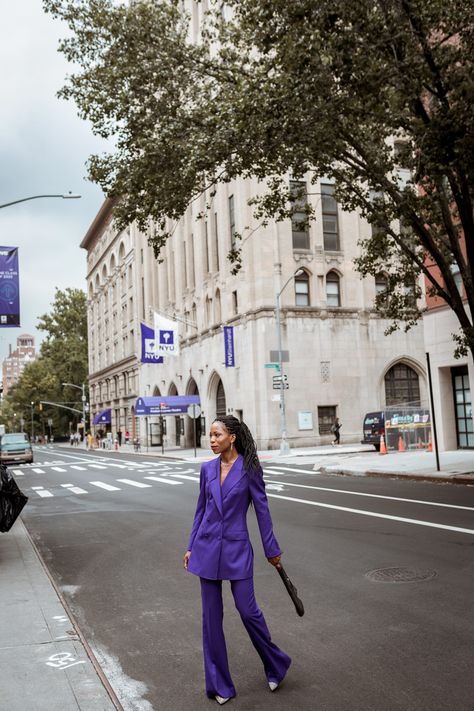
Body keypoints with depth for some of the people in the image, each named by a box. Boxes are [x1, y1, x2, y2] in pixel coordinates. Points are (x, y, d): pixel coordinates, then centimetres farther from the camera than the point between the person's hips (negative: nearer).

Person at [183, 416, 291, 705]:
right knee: (211, 615, 8)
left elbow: (262, 509, -5)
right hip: (207, 548, 4)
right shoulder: (207, 468, 4)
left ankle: (276, 664, 28)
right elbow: (201, 509, 12)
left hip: (237, 549, -4)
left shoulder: (249, 468, -9)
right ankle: (219, 684, 22)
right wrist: (191, 547, 12)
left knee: (248, 610, 0)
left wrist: (272, 550, 0)